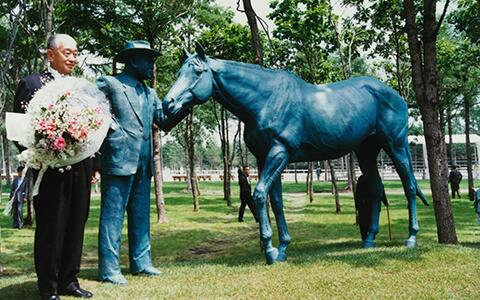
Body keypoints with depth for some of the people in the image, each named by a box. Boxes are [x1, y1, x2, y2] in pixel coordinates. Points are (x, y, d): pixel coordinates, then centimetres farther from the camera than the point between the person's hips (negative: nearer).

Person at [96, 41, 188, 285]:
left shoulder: (149, 94, 19)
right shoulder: (109, 84, -1)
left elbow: (165, 122, 16)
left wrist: (186, 105, 4)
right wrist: (111, 128, -13)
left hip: (143, 164, 7)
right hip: (118, 160, -7)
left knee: (141, 215, 12)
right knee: (113, 214, -2)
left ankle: (141, 262, 23)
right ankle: (109, 269, 5)